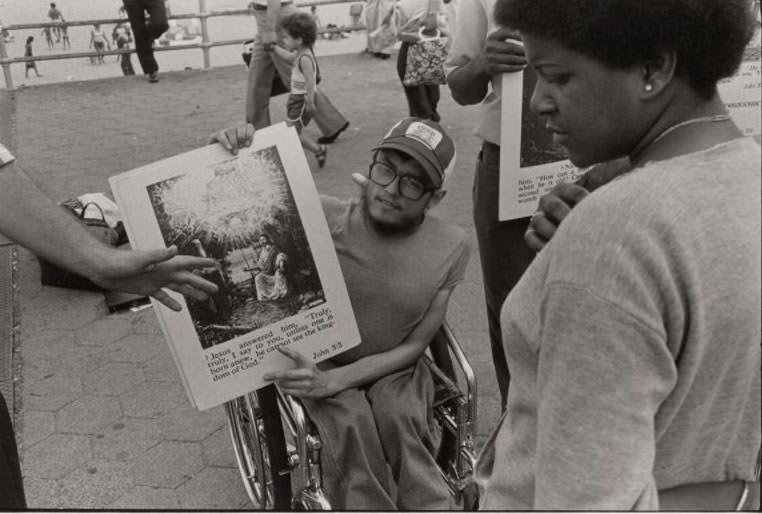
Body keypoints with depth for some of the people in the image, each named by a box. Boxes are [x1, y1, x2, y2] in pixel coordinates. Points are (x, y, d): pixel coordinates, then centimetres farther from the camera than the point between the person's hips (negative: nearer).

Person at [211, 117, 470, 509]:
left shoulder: (450, 247, -14)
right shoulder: (323, 218, -19)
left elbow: (413, 346, -9)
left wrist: (334, 380, -23)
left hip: (391, 368, 1)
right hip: (318, 360, -1)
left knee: (398, 417, -30)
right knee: (350, 423, -30)